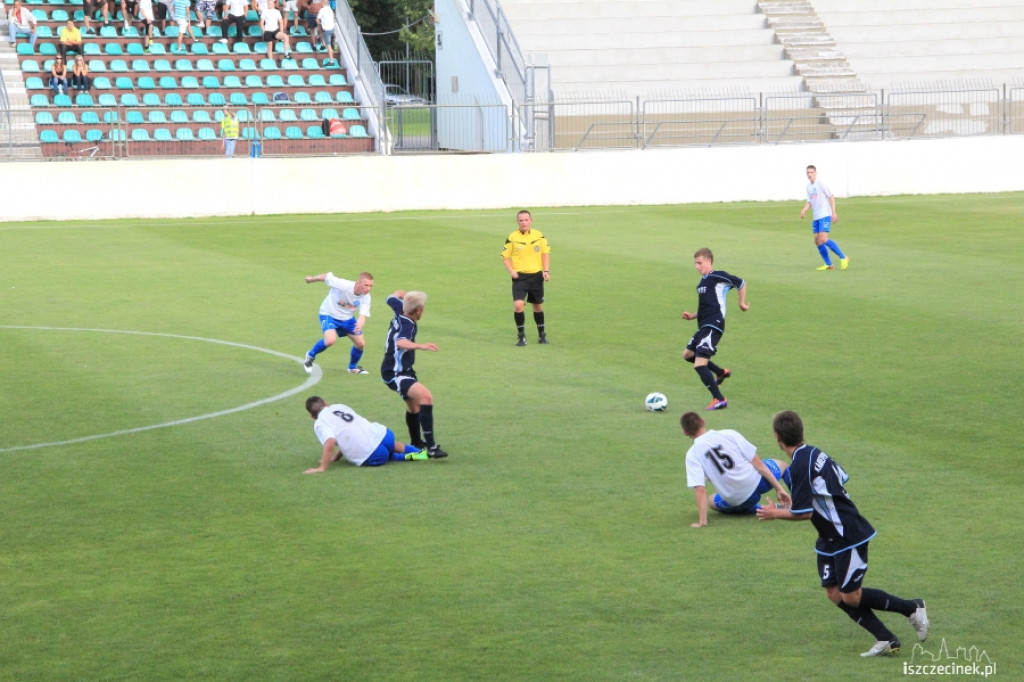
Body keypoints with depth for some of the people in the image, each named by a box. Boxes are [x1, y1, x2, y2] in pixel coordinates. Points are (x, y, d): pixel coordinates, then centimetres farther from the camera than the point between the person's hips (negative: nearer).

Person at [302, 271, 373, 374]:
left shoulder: (366, 298, -20)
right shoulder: (343, 285, -35)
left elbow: (363, 315, -27)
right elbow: (326, 276, -20)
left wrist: (359, 325, -52)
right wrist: (311, 279, -1)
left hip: (347, 318, 5)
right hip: (329, 314, -5)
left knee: (361, 343, 5)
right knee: (330, 340, -29)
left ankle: (353, 367, 35)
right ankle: (310, 356, 1)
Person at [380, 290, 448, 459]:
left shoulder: (400, 311, -3)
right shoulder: (407, 326, -29)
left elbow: (392, 298, 21)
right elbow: (401, 343, -51)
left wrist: (401, 294, 42)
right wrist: (420, 346, -65)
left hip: (402, 370, 11)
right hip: (395, 374, -11)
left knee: (413, 404, 29)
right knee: (425, 396, -31)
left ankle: (416, 443, 51)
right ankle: (431, 446, -36)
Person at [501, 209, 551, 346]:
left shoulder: (539, 236, 2)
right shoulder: (512, 238, -5)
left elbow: (545, 253, 11)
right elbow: (505, 257, 1)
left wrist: (546, 271, 0)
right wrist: (511, 271, -14)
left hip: (536, 276, 2)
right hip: (519, 277, -2)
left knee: (538, 306, 13)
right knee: (518, 305, -18)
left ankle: (541, 334, 31)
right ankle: (521, 336, -5)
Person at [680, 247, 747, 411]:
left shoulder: (717, 277, -10)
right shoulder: (703, 281, 17)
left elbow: (741, 283, -7)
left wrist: (742, 303, -3)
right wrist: (693, 316, 13)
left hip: (714, 325, -10)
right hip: (704, 326, 10)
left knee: (699, 364, -17)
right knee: (688, 354, 23)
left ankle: (719, 400, -13)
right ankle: (721, 372, 33)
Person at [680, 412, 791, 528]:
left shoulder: (692, 455, -7)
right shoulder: (729, 434, -5)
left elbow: (700, 490, -15)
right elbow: (757, 463, -5)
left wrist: (702, 521, -13)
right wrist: (779, 488, -1)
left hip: (735, 502, -1)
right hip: (756, 483, 1)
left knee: (713, 502, 34)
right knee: (781, 464, 32)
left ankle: (759, 509, 14)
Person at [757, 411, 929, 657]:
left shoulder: (799, 467, -23)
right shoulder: (814, 453, 6)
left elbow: (803, 513, -22)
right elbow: (841, 479, 16)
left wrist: (774, 513, -5)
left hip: (849, 537, -10)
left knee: (851, 597, -3)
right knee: (835, 594, 6)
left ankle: (911, 608, 12)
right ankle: (886, 639, 6)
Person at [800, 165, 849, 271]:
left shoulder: (820, 184, -8)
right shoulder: (809, 186, 14)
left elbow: (831, 197, -8)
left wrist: (834, 212, -13)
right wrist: (804, 210, -2)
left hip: (825, 215, -8)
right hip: (816, 217, 8)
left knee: (823, 239, -19)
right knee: (817, 241, 3)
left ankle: (843, 257, -9)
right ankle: (828, 264, 12)